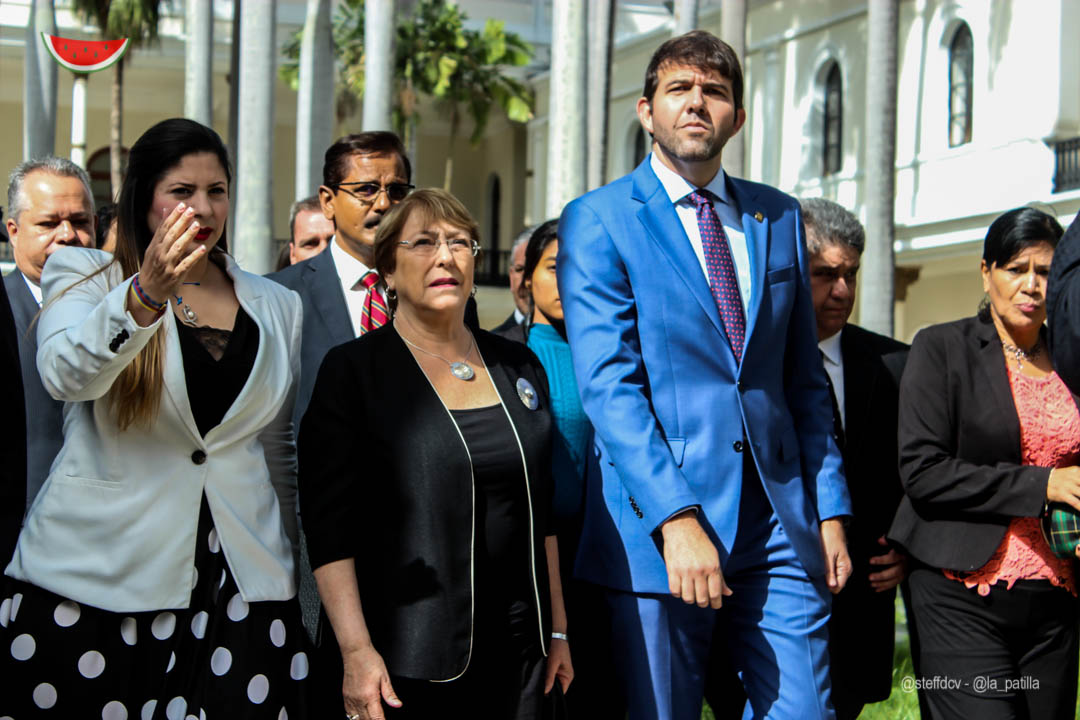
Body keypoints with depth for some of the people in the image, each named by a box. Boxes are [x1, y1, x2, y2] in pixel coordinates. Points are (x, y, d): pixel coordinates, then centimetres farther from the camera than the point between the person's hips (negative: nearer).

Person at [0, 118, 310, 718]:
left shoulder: (278, 308, 14)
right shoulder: (81, 274, 4)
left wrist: (297, 569, 20)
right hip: (94, 578, -2)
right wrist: (146, 293, -33)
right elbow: (64, 375, -18)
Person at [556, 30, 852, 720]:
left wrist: (830, 509, 8)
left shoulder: (780, 218, 14)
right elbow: (609, 384, -10)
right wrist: (676, 519, -19)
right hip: (655, 528, -4)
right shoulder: (599, 221, -1)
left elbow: (805, 380, 17)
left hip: (781, 523, 4)